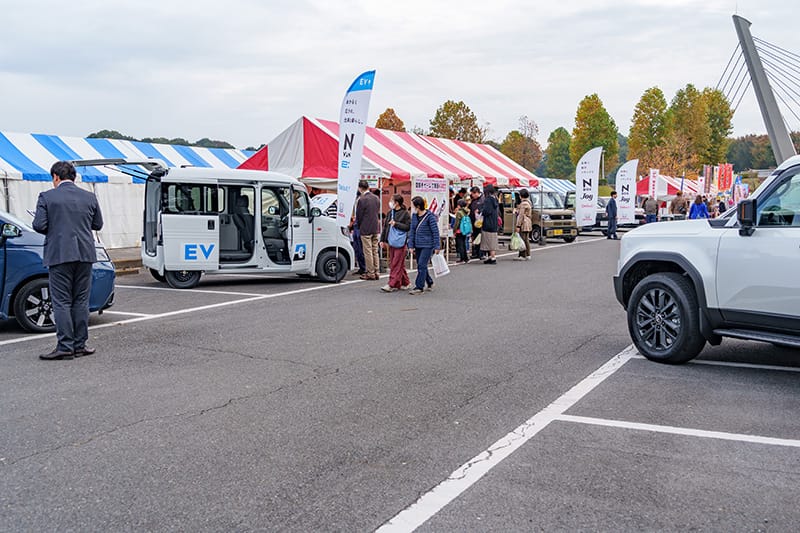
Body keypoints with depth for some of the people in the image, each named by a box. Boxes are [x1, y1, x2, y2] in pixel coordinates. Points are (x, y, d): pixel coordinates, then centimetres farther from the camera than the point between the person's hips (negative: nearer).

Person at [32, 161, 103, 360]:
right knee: (81, 301, 9)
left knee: (61, 302, 0)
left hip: (59, 255, -3)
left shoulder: (46, 197, -3)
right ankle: (80, 345, 11)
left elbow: (39, 225, -9)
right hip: (85, 254, 3)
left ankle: (65, 347, -2)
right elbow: (98, 224, 12)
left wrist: (53, 230, 11)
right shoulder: (89, 197, 7)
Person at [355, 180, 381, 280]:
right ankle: (376, 272, 17)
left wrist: (360, 226, 8)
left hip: (365, 229, -7)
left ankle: (370, 273, 2)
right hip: (376, 228, 7)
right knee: (375, 251, 12)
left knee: (368, 252, -1)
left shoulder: (362, 200, -15)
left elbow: (359, 216, -9)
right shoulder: (376, 198, 6)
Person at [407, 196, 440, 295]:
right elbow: (412, 231, 10)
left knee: (422, 265, -11)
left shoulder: (430, 216, -11)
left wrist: (436, 247, -10)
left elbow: (435, 232, -9)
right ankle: (430, 283, 32)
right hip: (418, 245, 7)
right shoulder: (414, 216, 7)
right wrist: (411, 245, 4)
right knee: (420, 266, 14)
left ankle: (419, 287, -6)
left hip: (427, 245, -7)